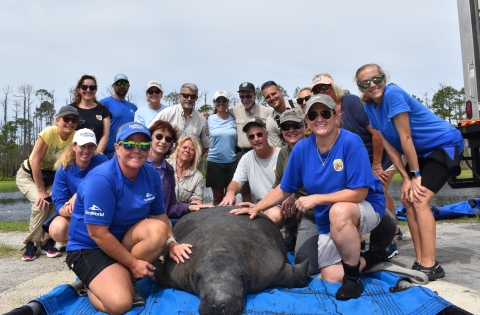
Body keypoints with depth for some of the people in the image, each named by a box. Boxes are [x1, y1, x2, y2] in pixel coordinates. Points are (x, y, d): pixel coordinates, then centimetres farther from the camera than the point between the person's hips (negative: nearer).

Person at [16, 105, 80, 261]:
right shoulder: (49, 132, -29)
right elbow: (35, 161, -27)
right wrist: (42, 191, -24)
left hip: (51, 176, 3)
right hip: (28, 174, -3)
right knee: (42, 203, -24)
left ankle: (47, 242, 0)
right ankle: (31, 243, -3)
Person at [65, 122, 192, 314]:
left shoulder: (150, 174, -6)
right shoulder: (101, 179, -27)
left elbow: (158, 214, 3)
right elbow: (98, 234, -26)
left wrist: (171, 243, -13)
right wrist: (133, 263, -19)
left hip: (123, 239, 6)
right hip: (88, 248, -6)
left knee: (157, 229, -24)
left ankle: (124, 278, -3)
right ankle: (91, 284, 9)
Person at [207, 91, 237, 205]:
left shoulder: (233, 119, 4)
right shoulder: (209, 119, 1)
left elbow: (238, 139, 11)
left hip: (232, 161, 1)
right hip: (214, 162, -1)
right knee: (218, 196, 10)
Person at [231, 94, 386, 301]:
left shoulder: (351, 143, -22)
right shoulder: (301, 148, -8)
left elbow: (359, 193, -25)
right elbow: (284, 189, 1)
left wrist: (316, 198, -29)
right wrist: (256, 208, -8)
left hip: (366, 208, -4)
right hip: (327, 223, 5)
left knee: (339, 210, -38)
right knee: (331, 277, 0)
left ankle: (353, 277, -18)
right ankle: (360, 260, 32)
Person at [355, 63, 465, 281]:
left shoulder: (393, 94, -24)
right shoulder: (369, 108, -1)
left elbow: (405, 138, -22)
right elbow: (389, 146, -2)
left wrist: (415, 174, -17)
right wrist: (406, 178, -7)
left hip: (445, 144, -8)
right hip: (423, 151, 8)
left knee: (420, 200, -17)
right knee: (408, 199, 2)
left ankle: (430, 266, -10)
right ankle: (420, 261, 9)